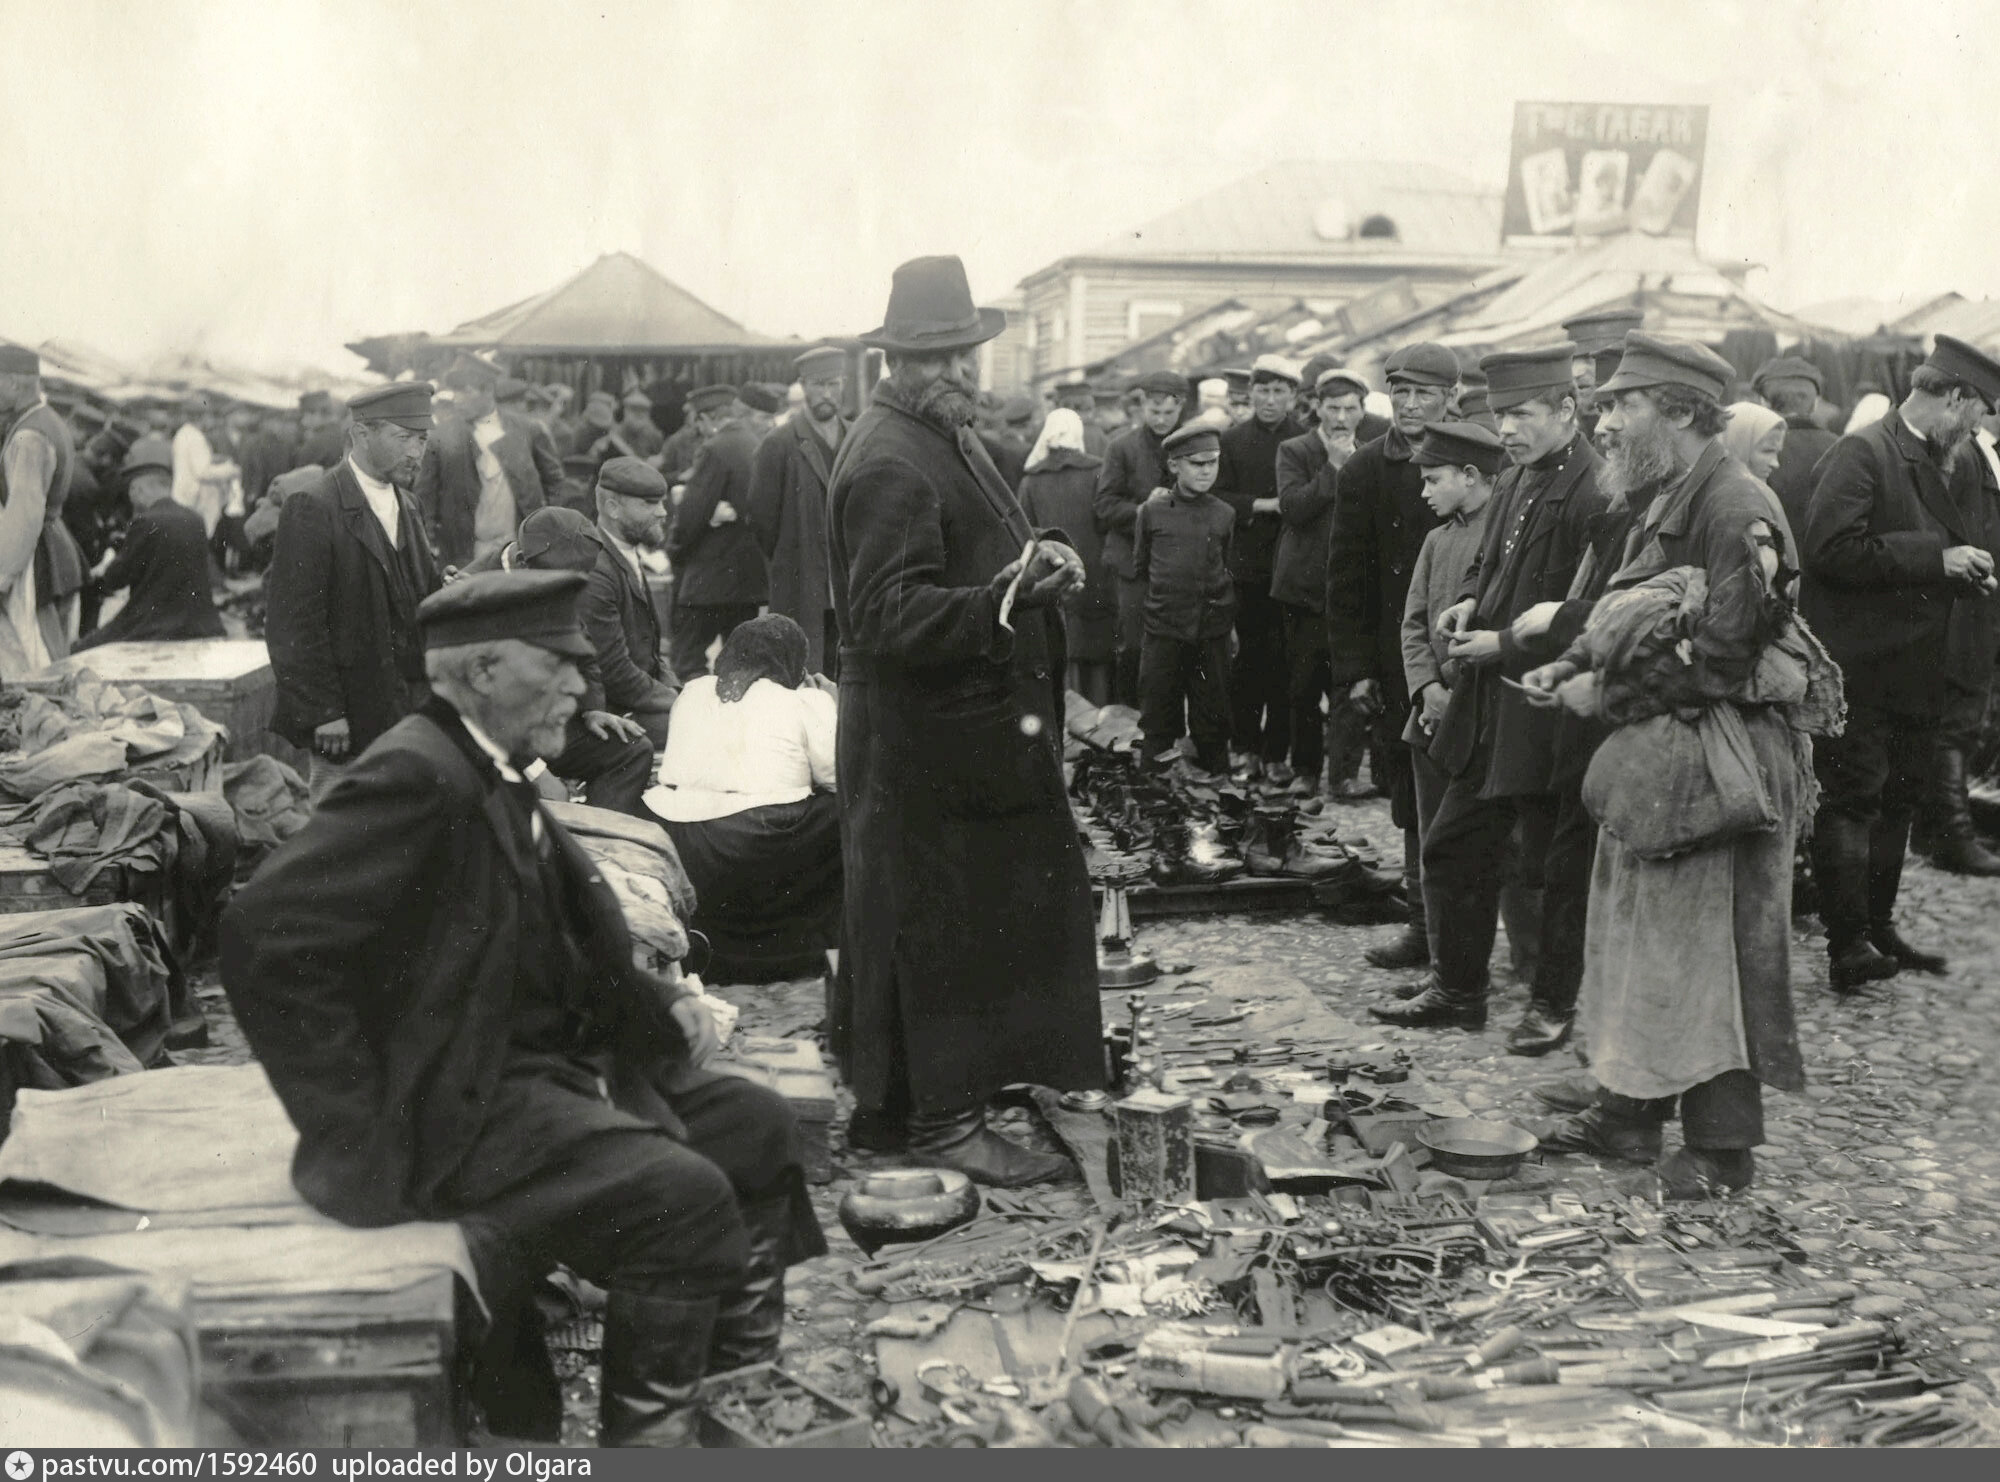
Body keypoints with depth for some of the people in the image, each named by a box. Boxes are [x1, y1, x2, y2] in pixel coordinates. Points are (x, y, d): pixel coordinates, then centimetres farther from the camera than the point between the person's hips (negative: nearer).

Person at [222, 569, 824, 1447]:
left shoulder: (495, 779, 10)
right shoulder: (419, 778, -20)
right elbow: (265, 932, -29)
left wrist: (663, 1007, 3)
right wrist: (359, 1129, -24)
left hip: (546, 1065, 10)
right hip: (463, 1107, -10)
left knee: (756, 1128, 10)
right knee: (684, 1195, -23)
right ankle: (646, 1438, -4)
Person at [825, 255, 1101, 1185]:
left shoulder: (946, 441, 16)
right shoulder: (889, 464, -17)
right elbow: (890, 615, -25)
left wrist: (1040, 570, 8)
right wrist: (1006, 598, -35)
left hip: (976, 731, 10)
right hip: (930, 746, -10)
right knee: (947, 923, -3)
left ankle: (888, 1103, 25)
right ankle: (944, 1117, 7)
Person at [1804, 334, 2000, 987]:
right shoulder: (1863, 453, -11)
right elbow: (1831, 548, -22)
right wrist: (1935, 560, -19)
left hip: (1919, 671, 9)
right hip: (1861, 667, -9)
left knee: (1898, 803, 14)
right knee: (1853, 803, -7)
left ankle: (1877, 928, 24)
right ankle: (1848, 946, -4)